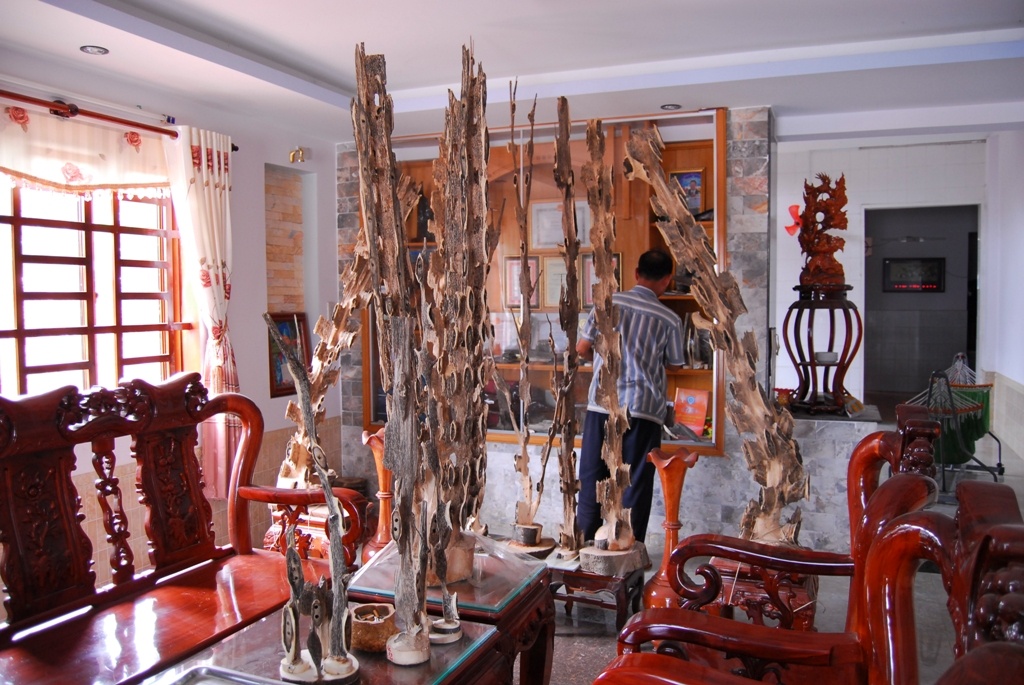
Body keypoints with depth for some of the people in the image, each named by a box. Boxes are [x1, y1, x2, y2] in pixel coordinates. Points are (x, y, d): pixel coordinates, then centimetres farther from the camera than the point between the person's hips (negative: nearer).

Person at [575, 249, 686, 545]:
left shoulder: (608, 302, 1)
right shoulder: (670, 319, -1)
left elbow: (582, 348, 4)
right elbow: (674, 364, 12)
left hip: (602, 404, 2)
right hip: (643, 409, -1)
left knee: (591, 479, 12)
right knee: (635, 486, 8)